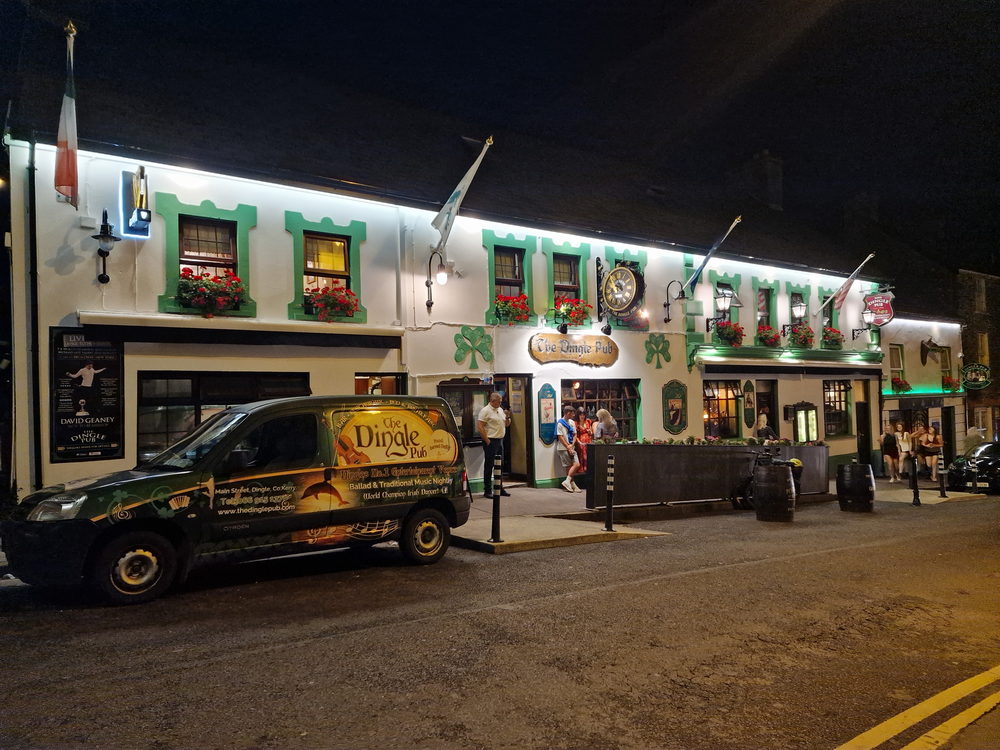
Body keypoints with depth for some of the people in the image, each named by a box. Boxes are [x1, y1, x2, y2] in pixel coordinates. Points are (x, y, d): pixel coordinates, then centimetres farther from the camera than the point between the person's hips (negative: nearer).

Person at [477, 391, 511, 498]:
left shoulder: (500, 410, 15)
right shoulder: (485, 410, -11)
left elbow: (507, 425, 22)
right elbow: (479, 427, -17)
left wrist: (507, 417, 1)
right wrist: (487, 441, -17)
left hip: (500, 440, 8)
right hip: (490, 441, -8)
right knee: (489, 466, -3)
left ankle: (500, 488, 23)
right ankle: (487, 491, 3)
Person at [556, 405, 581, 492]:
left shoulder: (572, 422, 13)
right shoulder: (560, 423, -9)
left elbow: (575, 434, 14)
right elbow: (560, 437, -12)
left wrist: (572, 445, -3)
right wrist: (568, 447, -13)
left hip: (571, 448, 7)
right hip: (563, 448, -7)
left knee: (577, 465, -5)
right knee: (568, 467, -6)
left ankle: (567, 481, -1)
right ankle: (572, 484, 1)